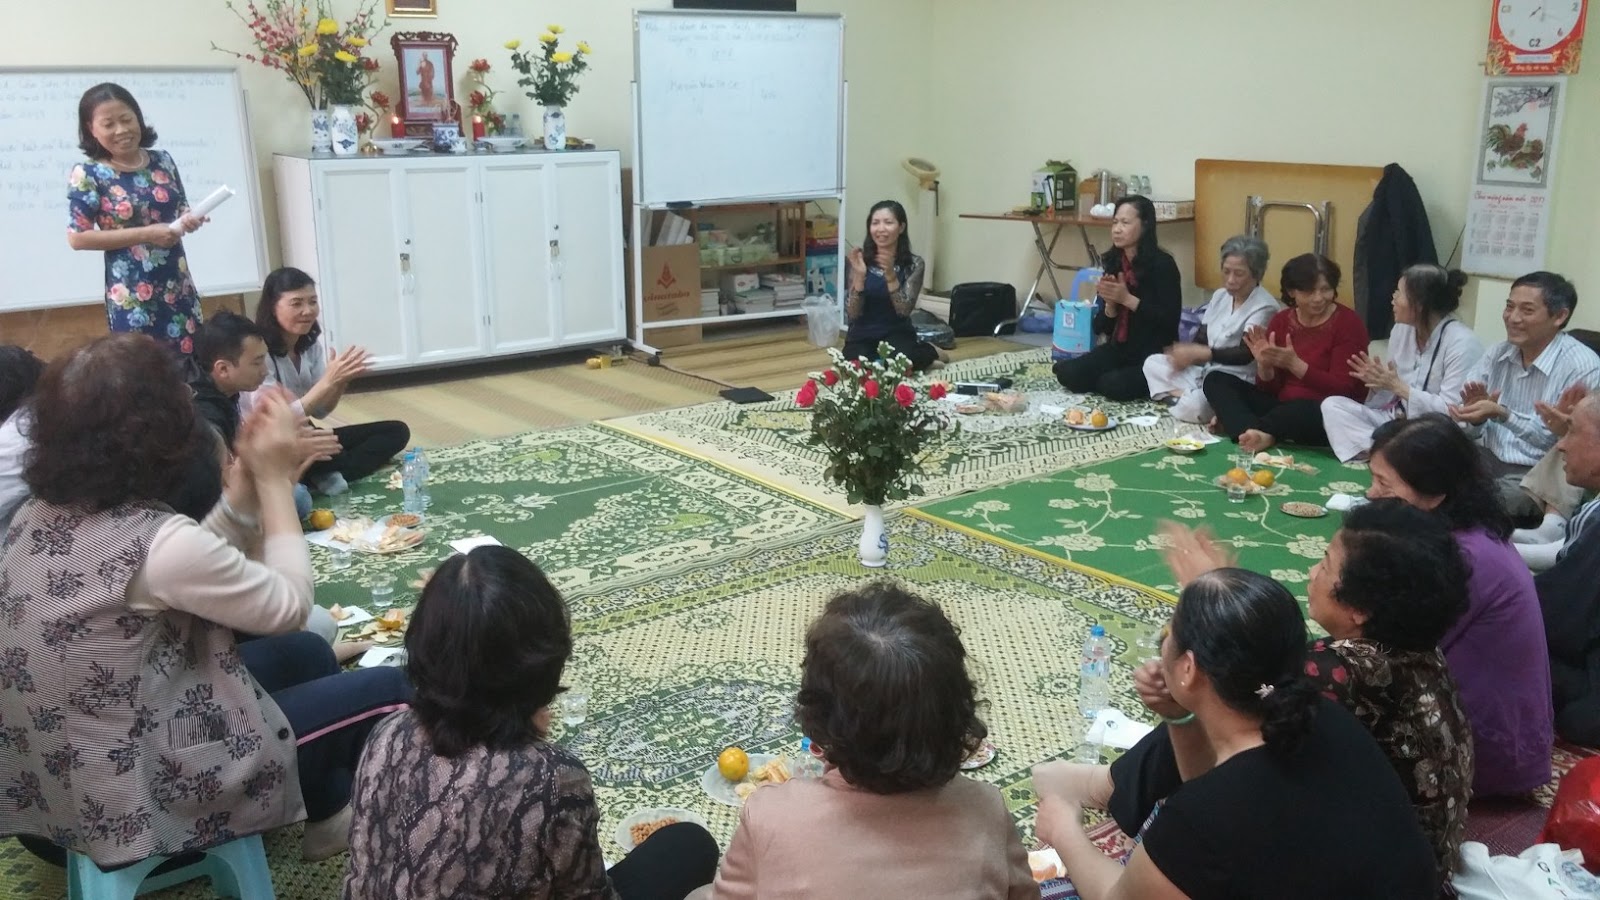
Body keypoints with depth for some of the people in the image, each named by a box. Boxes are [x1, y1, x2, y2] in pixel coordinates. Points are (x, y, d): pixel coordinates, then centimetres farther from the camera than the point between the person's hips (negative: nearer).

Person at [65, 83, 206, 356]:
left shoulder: (162, 160, 5)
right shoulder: (87, 174, -7)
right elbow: (77, 237, -11)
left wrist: (189, 221, -9)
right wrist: (145, 234, -17)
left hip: (178, 285, 4)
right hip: (132, 293, -4)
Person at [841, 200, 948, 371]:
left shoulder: (914, 264, -7)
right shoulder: (859, 261, -6)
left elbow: (904, 310, -16)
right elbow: (852, 314, -12)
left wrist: (890, 275, -30)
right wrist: (859, 275, -26)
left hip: (897, 334, -2)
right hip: (862, 336, 2)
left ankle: (929, 353, 2)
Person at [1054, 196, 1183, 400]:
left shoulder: (1162, 264, -12)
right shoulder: (1114, 263, 5)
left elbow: (1170, 319, -17)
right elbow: (1105, 328, 8)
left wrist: (1127, 299, -21)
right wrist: (1110, 304, -14)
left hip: (1155, 354, -5)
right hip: (1120, 349, 6)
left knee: (1114, 386, -29)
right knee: (1067, 374, -14)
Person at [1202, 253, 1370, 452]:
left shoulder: (1347, 322, -5)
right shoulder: (1281, 321, 7)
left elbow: (1343, 390, -13)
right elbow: (1269, 388, 6)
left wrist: (1295, 364, -24)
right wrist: (1265, 366, -17)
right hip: (1282, 407, 6)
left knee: (1301, 410, -42)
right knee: (1215, 380, -9)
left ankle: (1248, 430, -17)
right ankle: (1256, 434, -33)